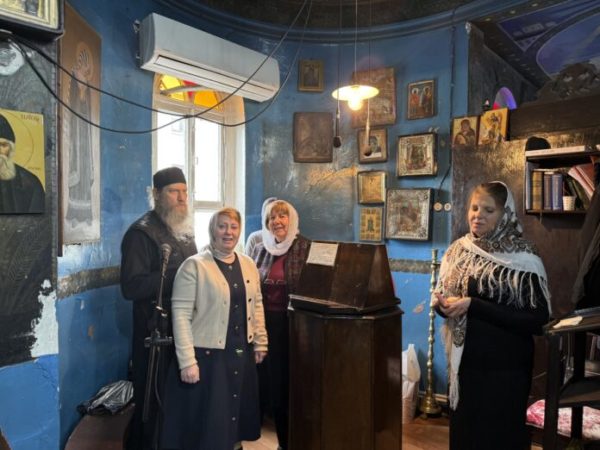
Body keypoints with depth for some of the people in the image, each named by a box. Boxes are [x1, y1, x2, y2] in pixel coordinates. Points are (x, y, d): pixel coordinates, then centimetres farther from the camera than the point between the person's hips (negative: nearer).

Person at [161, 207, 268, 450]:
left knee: (236, 413, 19)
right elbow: (181, 315, -16)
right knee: (207, 420, 6)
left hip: (241, 353, 6)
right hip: (206, 354, -6)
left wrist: (260, 343, 11)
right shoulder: (194, 265, -12)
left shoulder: (248, 265, 6)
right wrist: (187, 361, -19)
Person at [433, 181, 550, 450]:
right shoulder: (458, 249, 2)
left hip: (504, 367, -4)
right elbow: (442, 294, 13)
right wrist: (441, 303, -12)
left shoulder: (523, 258, -13)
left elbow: (537, 318, -18)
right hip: (463, 361, 5)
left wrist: (473, 306, -24)